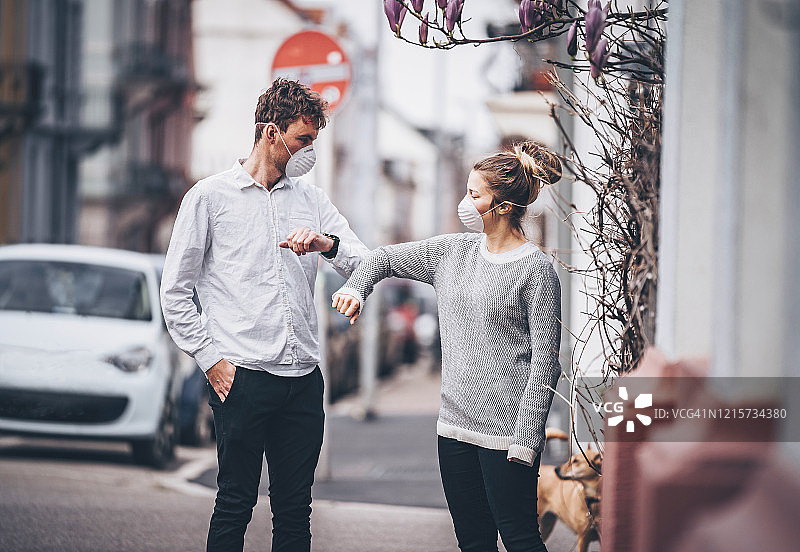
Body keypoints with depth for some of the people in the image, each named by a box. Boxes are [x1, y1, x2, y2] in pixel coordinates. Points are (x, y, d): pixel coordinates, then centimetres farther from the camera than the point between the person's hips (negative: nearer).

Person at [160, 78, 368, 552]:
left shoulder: (312, 199, 14)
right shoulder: (210, 197, 2)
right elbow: (176, 291, 3)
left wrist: (328, 243, -14)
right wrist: (212, 358, -5)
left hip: (304, 379, 4)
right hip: (243, 378, -4)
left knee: (295, 508, 7)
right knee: (236, 503, -2)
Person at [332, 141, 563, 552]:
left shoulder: (535, 269, -9)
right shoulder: (451, 251, 10)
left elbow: (545, 362, -11)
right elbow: (385, 258, 24)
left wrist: (526, 439, -17)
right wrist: (355, 288, 1)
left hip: (505, 431, -7)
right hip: (455, 426, 7)